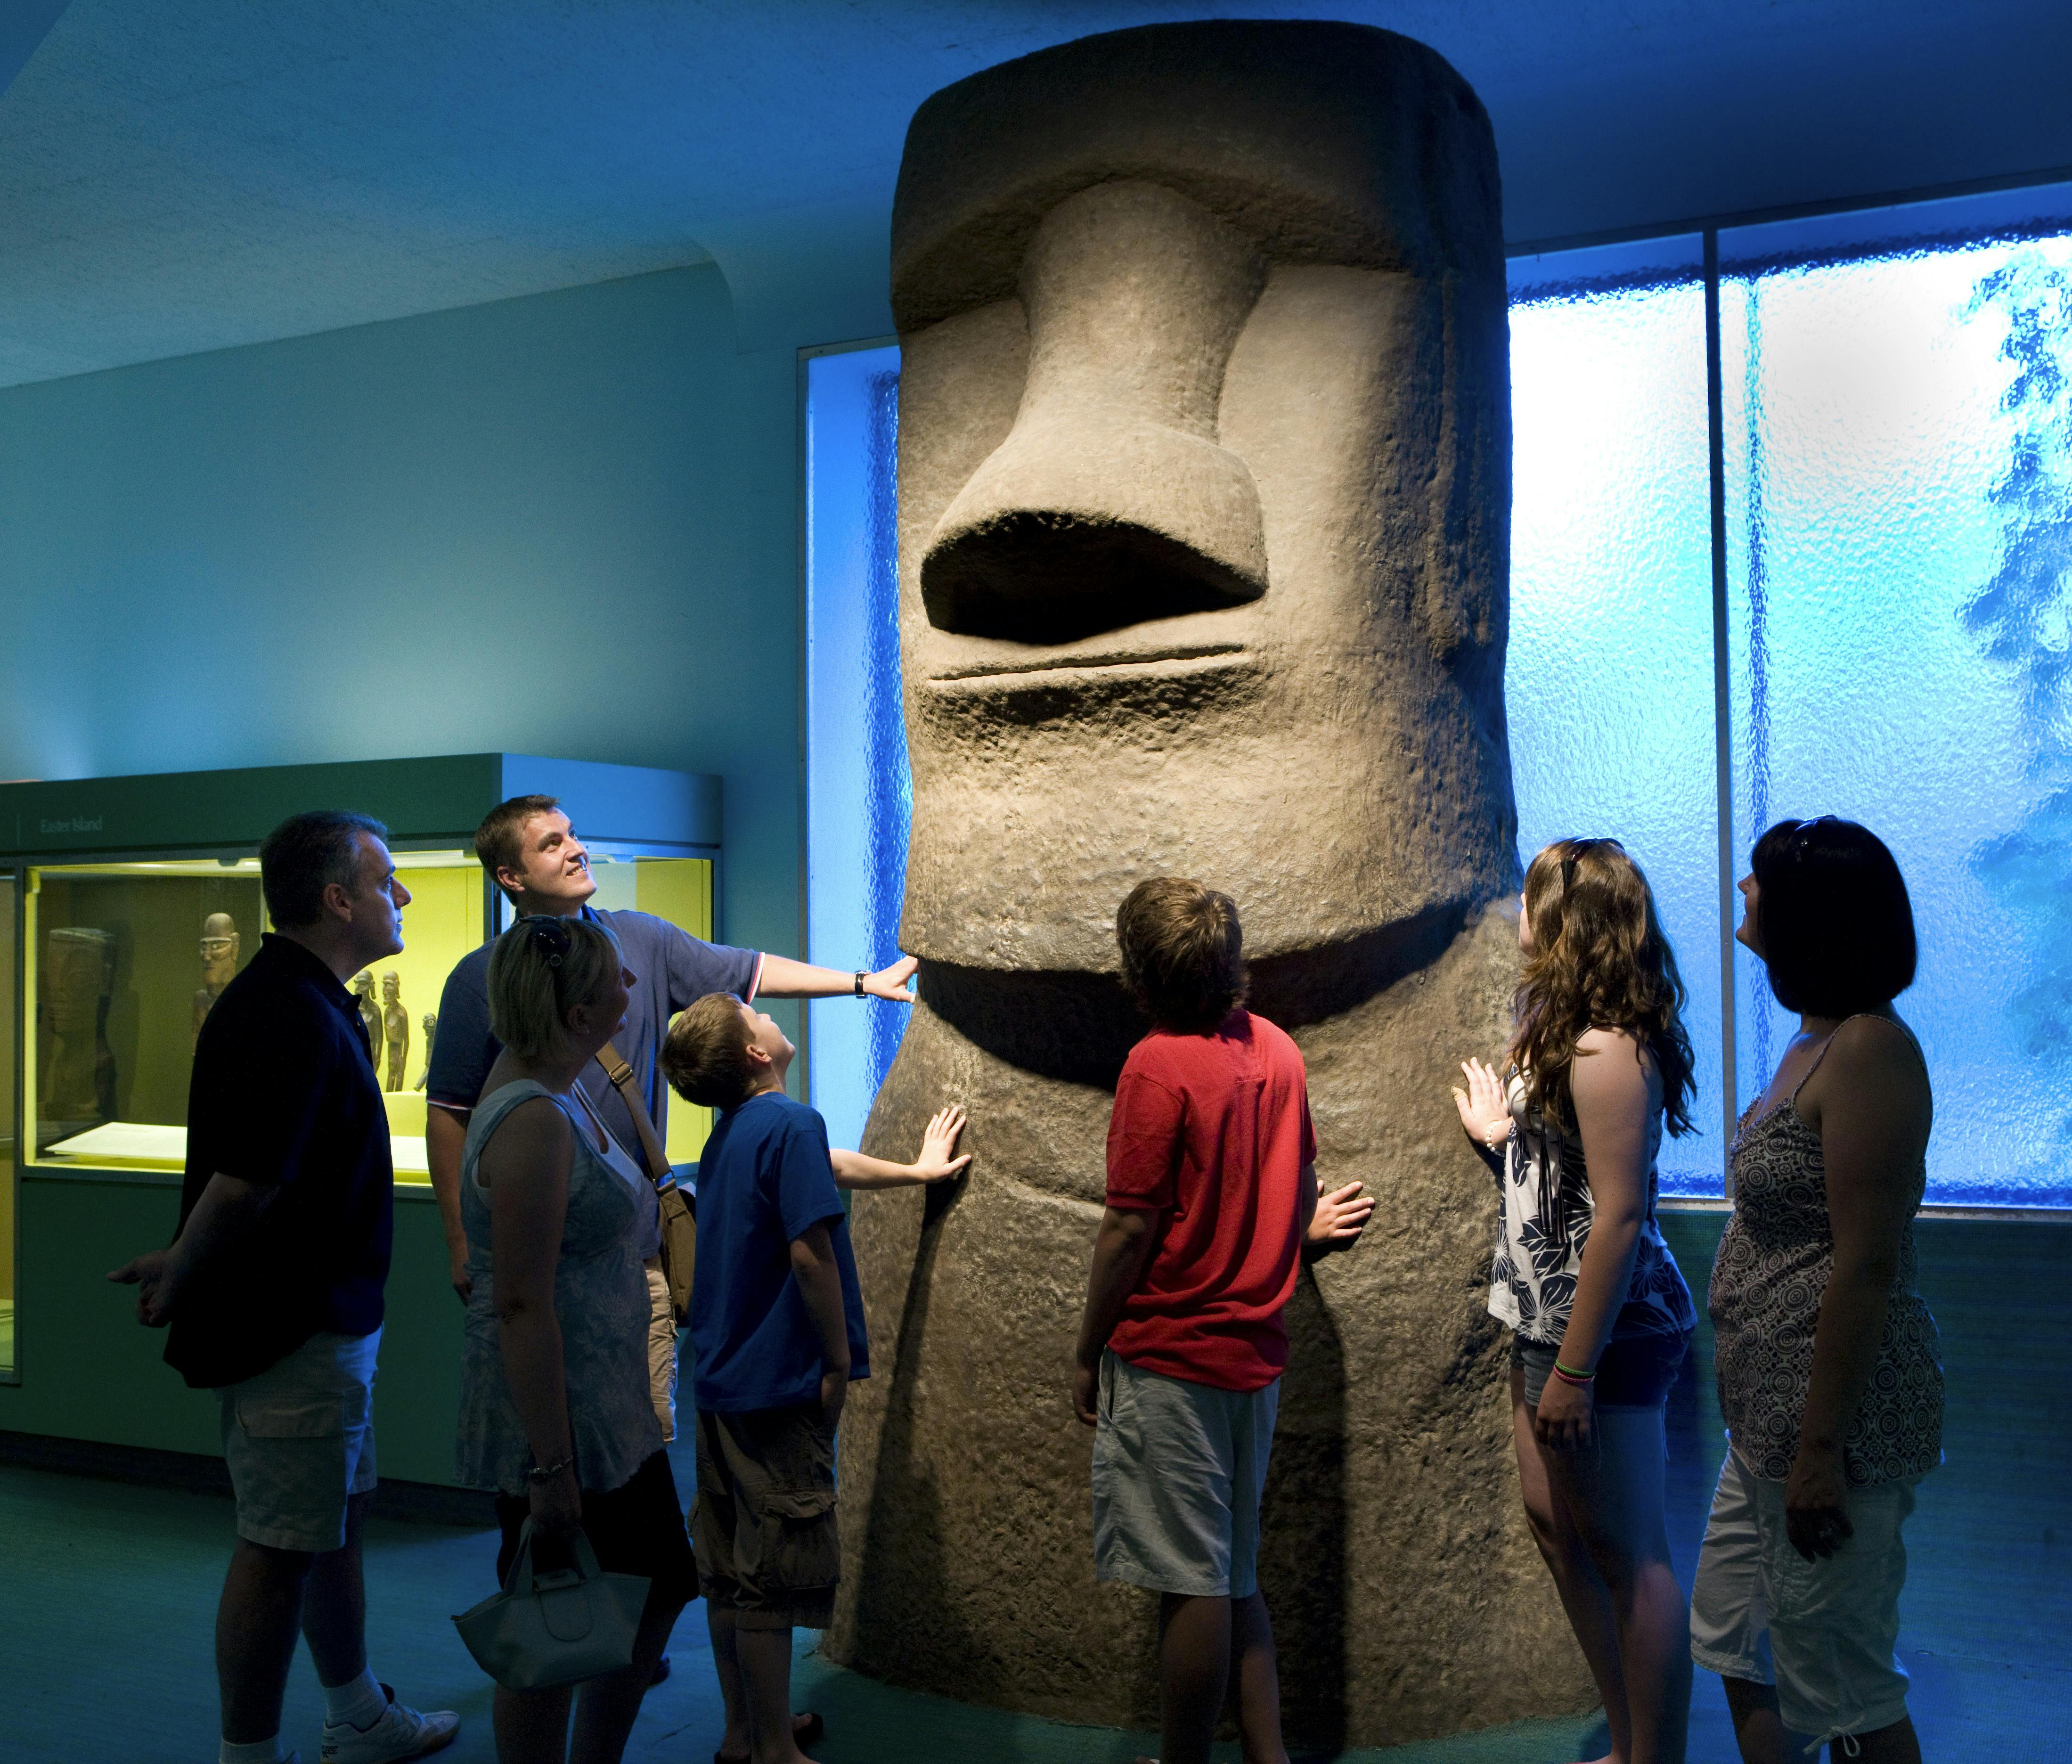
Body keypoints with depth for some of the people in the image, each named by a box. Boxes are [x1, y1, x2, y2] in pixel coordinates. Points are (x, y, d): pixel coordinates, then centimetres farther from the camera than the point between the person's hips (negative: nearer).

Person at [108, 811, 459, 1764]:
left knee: (339, 1518, 21)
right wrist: (182, 1276, -13)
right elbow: (244, 1185, -28)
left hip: (323, 1316, 11)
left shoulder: (307, 1002, 11)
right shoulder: (292, 1017, -24)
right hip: (294, 1326, -11)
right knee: (281, 1548, 2)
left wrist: (187, 1268, 12)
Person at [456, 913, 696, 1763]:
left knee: (660, 1585, 20)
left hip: (610, 1410, 10)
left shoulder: (562, 1089, 5)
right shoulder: (533, 1121, -25)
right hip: (553, 1416, -10)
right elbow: (521, 1306, -26)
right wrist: (550, 1469, -23)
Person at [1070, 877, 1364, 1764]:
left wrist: (1086, 1355, -6)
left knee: (1194, 1585, 1)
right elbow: (1300, 1189, 15)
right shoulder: (1277, 1051, 5)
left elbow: (1130, 1229, -16)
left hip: (1169, 1355, -7)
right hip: (1256, 1350, 7)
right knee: (1235, 1581, 17)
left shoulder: (1158, 1066, -16)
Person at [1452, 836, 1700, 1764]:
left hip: (1602, 1334, -11)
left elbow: (1618, 1216, -24)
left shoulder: (1606, 1053, -21)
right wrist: (1502, 1137, 23)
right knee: (1554, 1523, 18)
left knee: (1627, 1556, 0)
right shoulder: (1571, 1035, 11)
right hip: (1548, 1321, 11)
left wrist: (1574, 1371, -24)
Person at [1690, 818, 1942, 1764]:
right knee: (1734, 1647, 20)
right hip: (1769, 1405, 10)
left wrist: (1820, 1446, -22)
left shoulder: (1869, 1051, -19)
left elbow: (1865, 1265, -23)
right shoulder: (1812, 1044, 11)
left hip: (1832, 1410, -10)